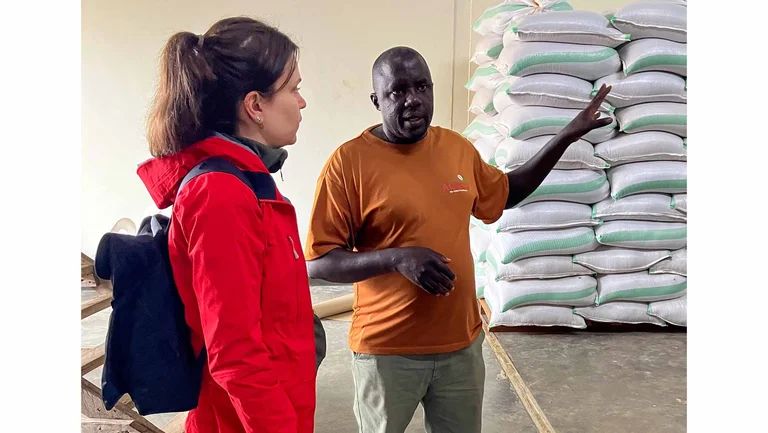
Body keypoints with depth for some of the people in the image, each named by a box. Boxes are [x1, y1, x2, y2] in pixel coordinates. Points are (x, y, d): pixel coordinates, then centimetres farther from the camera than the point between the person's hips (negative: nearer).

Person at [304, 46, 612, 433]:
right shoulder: (349, 162, -14)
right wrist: (396, 258, -27)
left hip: (462, 343, 5)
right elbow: (318, 263, -13)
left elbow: (505, 194, 21)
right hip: (387, 349, -4)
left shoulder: (457, 148, 3)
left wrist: (567, 136, 17)